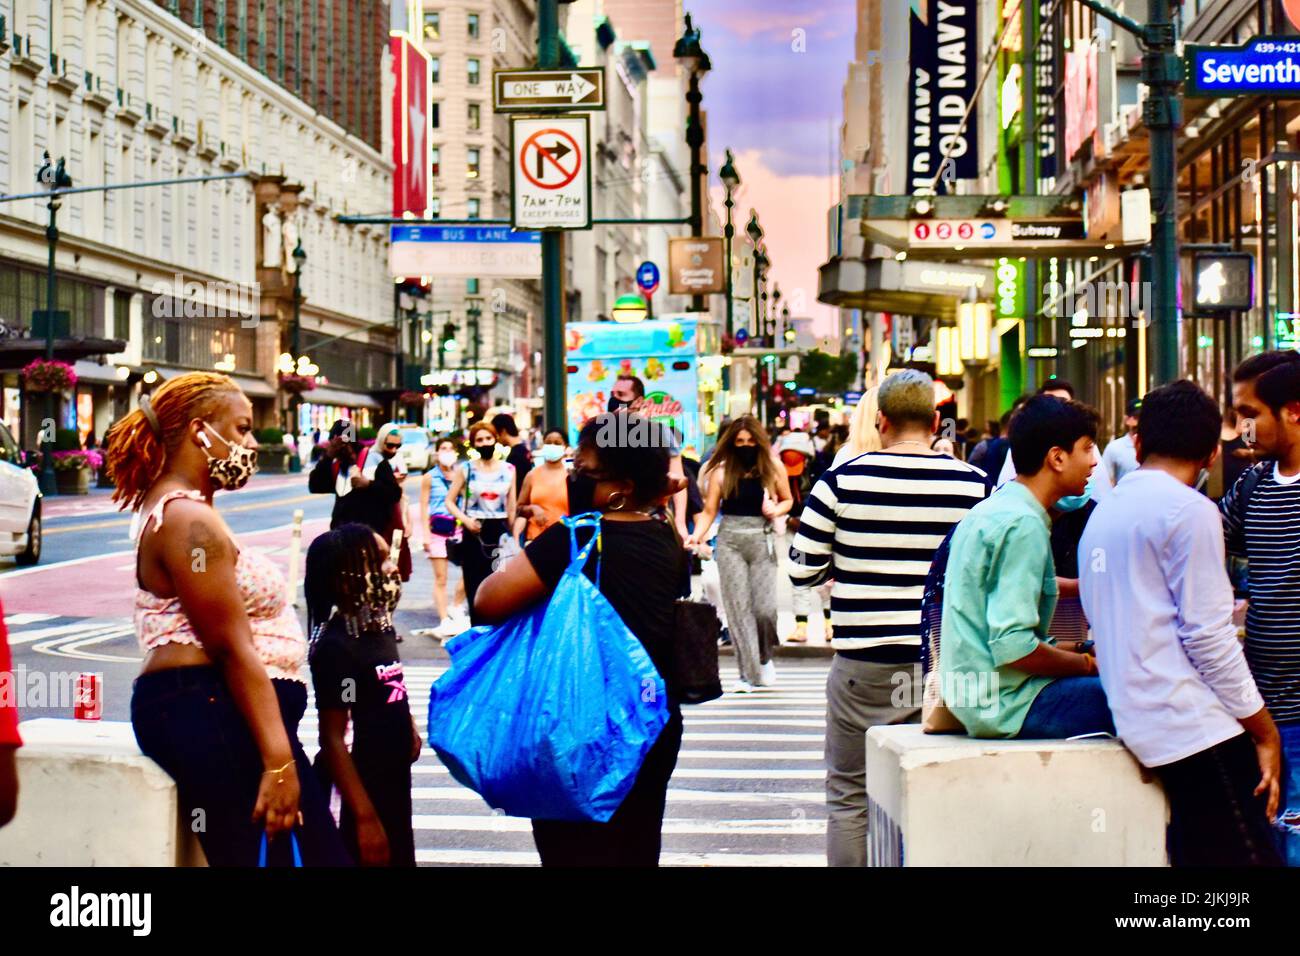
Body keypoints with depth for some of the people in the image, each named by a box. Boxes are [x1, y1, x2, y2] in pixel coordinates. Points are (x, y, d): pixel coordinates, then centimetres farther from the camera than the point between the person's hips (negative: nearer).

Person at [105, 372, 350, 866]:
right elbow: (233, 649, -19)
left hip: (207, 713, 11)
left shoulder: (173, 510, 20)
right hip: (213, 714, -11)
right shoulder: (190, 520, -13)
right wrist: (278, 759, -22)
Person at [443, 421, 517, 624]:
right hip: (474, 533, 0)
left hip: (500, 532, 0)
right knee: (475, 588, 2)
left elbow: (512, 508, 8)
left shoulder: (508, 470, 6)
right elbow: (449, 501, 5)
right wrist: (466, 520, -11)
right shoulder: (466, 470, 4)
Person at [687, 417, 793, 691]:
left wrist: (775, 510, -5)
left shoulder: (772, 468, 3)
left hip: (762, 539, 0)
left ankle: (765, 656, 23)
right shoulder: (721, 470, 0)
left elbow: (787, 500, 16)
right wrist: (697, 535, -15)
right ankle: (749, 672, 6)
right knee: (738, 607, 0)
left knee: (764, 607, -7)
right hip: (730, 539, 0)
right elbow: (710, 510, 0)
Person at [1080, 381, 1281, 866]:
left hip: (1144, 721, 9)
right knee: (1247, 856, -7)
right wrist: (1265, 732, -5)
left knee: (1197, 853, 12)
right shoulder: (1188, 509, -9)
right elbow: (1207, 636, -12)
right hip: (1195, 725, -8)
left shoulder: (1104, 512, 15)